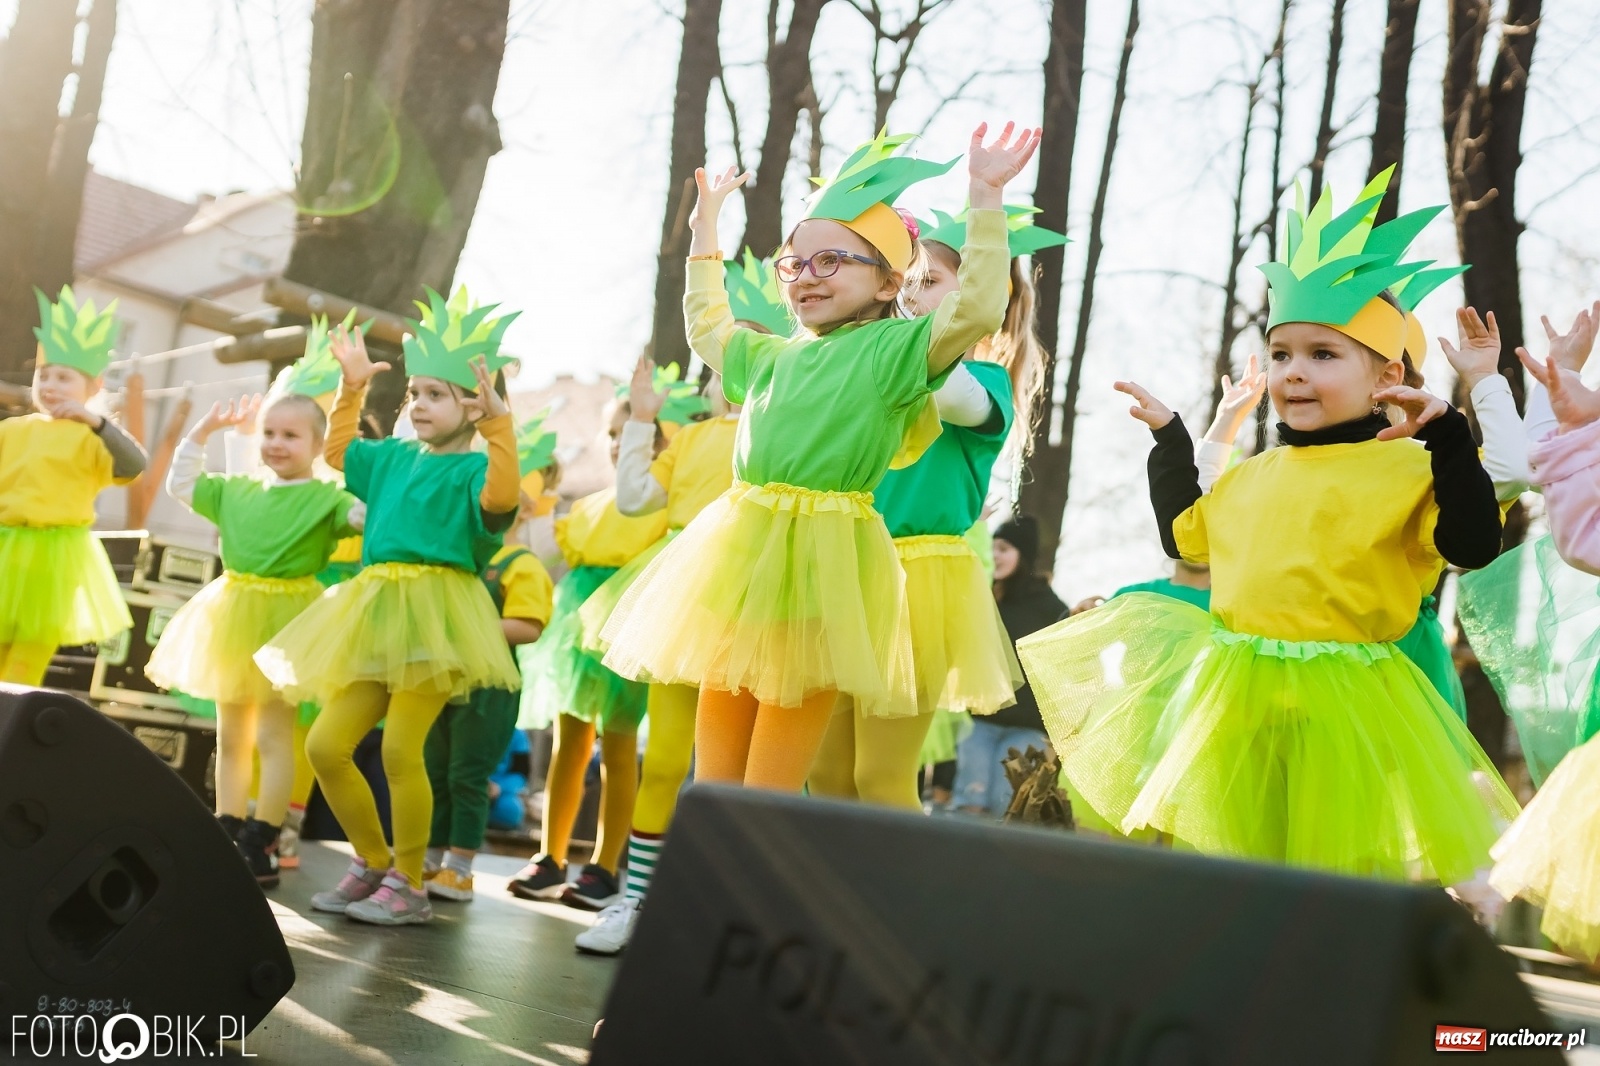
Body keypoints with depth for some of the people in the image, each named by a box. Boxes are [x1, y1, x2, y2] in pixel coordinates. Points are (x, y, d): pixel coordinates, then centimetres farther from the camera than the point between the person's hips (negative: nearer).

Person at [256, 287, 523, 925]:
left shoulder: (472, 467, -4)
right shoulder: (394, 457, 19)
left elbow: (501, 496, -26)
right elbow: (336, 450, 35)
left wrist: (499, 422, -34)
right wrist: (351, 387, 28)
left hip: (433, 613, -8)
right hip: (372, 612, 8)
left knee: (400, 749, -15)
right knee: (325, 747, 6)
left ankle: (409, 884, 2)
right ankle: (373, 861, 23)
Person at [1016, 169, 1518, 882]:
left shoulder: (1406, 468, -8)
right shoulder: (1248, 476, 12)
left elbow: (1473, 544, -20)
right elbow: (1184, 535, 27)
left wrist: (1446, 435, -25)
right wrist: (1167, 438, 24)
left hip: (1343, 701, -6)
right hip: (1237, 697, 6)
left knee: (1338, 857, 2)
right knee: (1224, 851, 13)